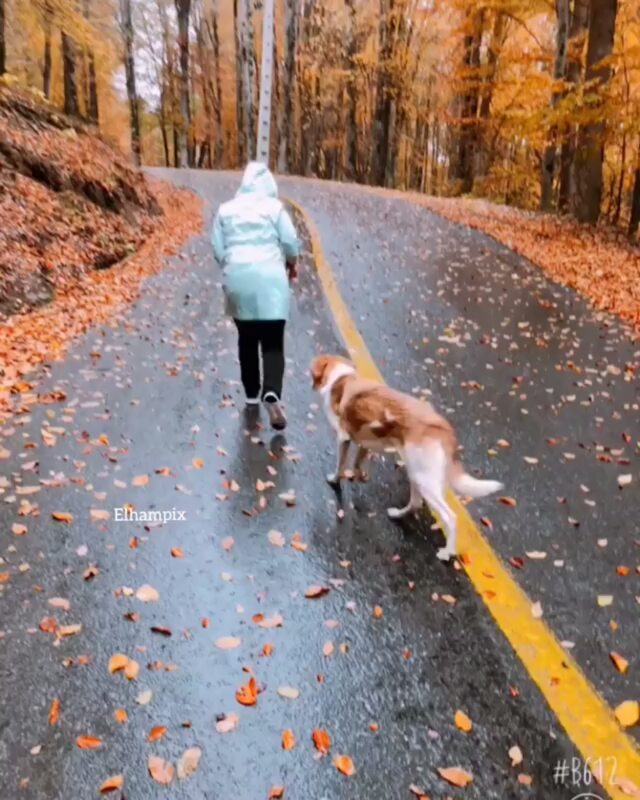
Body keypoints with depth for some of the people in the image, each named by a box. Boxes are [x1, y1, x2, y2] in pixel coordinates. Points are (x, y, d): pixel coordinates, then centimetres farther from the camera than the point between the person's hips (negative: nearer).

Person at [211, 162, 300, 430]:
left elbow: (218, 249, 7)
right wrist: (291, 265, 19)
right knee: (272, 343, -3)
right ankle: (271, 394, -24)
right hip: (269, 280, -3)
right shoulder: (274, 207, 1)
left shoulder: (226, 209, 9)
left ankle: (252, 393, 26)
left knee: (247, 340, 17)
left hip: (237, 282, 3)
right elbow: (290, 243, 0)